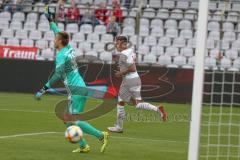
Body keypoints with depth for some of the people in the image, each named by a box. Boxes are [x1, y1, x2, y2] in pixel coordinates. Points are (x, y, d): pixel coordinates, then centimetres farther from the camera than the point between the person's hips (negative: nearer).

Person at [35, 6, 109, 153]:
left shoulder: (62, 55, -14)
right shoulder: (69, 49, 10)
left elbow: (58, 75, -25)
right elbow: (59, 33, 27)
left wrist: (44, 89, -26)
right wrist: (51, 21, 37)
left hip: (77, 91, -9)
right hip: (77, 90, 9)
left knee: (75, 121, -10)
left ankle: (101, 135, -11)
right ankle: (83, 146, 10)